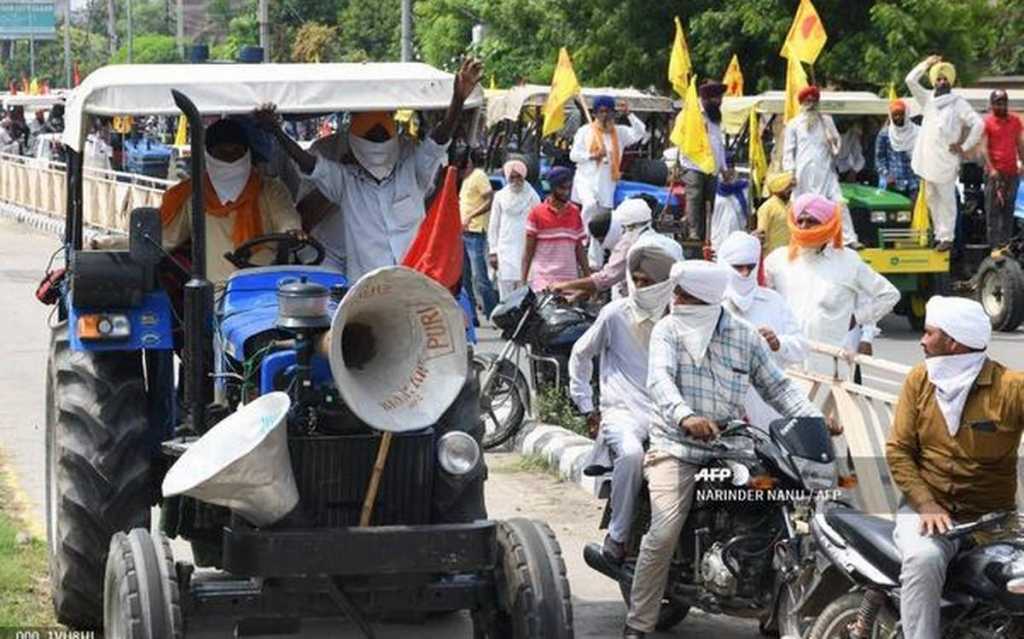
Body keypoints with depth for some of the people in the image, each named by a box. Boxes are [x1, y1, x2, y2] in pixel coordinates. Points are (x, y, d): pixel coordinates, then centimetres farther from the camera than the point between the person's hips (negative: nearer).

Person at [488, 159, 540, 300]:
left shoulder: (532, 196, 3)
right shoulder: (500, 196, 7)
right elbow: (494, 226, 10)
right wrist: (493, 252, 5)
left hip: (526, 249, -1)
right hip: (505, 250, 1)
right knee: (506, 291, -1)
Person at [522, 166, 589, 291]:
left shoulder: (575, 213, 11)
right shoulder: (537, 213, 1)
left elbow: (579, 248, 14)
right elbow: (528, 250, 2)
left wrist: (588, 277, 9)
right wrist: (523, 279, -4)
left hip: (570, 280, 4)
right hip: (543, 280, -4)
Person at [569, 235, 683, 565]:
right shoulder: (615, 314, 8)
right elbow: (581, 354, 20)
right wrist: (587, 407, 16)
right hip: (623, 412, -1)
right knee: (631, 454, -36)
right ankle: (618, 535, -21)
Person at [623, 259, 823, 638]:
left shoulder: (744, 337, 9)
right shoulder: (668, 330, 0)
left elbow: (776, 386, 12)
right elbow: (660, 379, -17)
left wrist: (814, 420, -6)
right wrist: (685, 416, -37)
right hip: (676, 447, -3)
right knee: (665, 531, -22)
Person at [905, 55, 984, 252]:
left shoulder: (958, 103, -3)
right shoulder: (927, 99, 12)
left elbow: (978, 124, -9)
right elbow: (911, 80, 6)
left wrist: (964, 146, -8)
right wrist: (926, 64, 5)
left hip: (946, 161, -6)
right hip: (927, 160, 6)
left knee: (947, 199, -3)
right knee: (931, 198, 10)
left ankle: (947, 237, -2)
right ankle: (939, 234, 18)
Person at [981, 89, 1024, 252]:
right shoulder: (987, 122, -2)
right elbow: (984, 147, -6)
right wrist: (991, 168, -15)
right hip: (994, 172, -4)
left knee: (1009, 210, 6)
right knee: (993, 210, -6)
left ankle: (1006, 243, 11)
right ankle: (995, 246, -8)